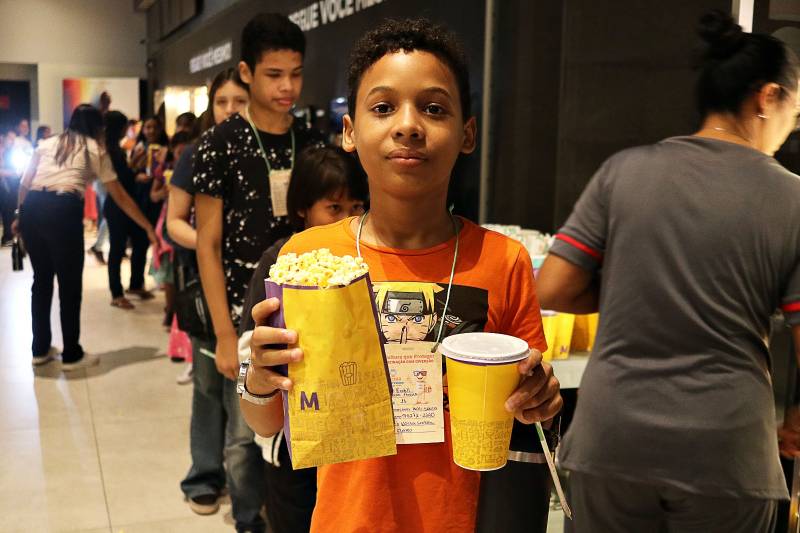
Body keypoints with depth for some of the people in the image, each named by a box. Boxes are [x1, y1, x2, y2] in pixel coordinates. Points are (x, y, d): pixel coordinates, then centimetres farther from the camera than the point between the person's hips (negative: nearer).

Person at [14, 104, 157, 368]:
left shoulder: (46, 143, 24)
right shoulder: (96, 149, 15)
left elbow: (24, 184, 14)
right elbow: (120, 197, 14)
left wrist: (21, 216, 21)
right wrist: (148, 227, 18)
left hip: (32, 208, 5)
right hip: (64, 210, -4)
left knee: (41, 279, 17)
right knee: (70, 284, 6)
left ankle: (40, 349, 28)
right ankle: (71, 355, 14)